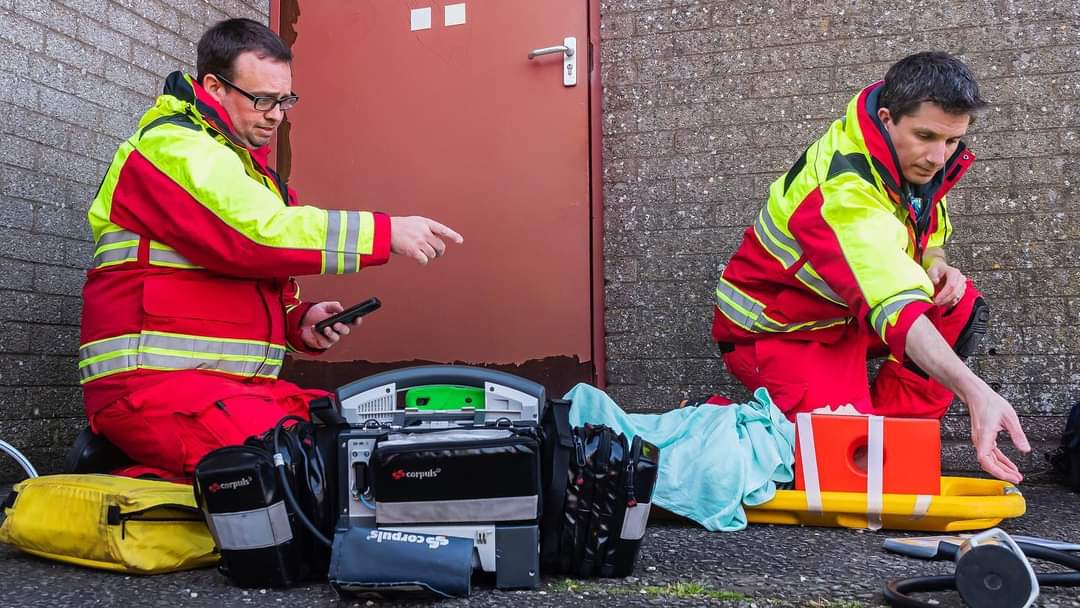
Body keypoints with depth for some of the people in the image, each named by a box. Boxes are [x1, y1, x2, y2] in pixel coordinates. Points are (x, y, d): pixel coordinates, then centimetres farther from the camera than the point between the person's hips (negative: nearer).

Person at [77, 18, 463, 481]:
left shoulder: (259, 177, 22)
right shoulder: (172, 145, -5)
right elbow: (257, 233, -21)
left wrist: (301, 323, 5)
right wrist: (386, 233, -19)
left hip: (243, 385, 9)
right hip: (153, 380, -9)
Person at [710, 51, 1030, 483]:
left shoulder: (918, 159, -6)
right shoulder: (845, 192, -34)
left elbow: (927, 237, 13)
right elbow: (895, 309, -45)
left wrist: (936, 265, -12)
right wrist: (975, 392, -54)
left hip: (842, 312, 9)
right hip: (778, 330, -9)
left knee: (963, 308, -6)